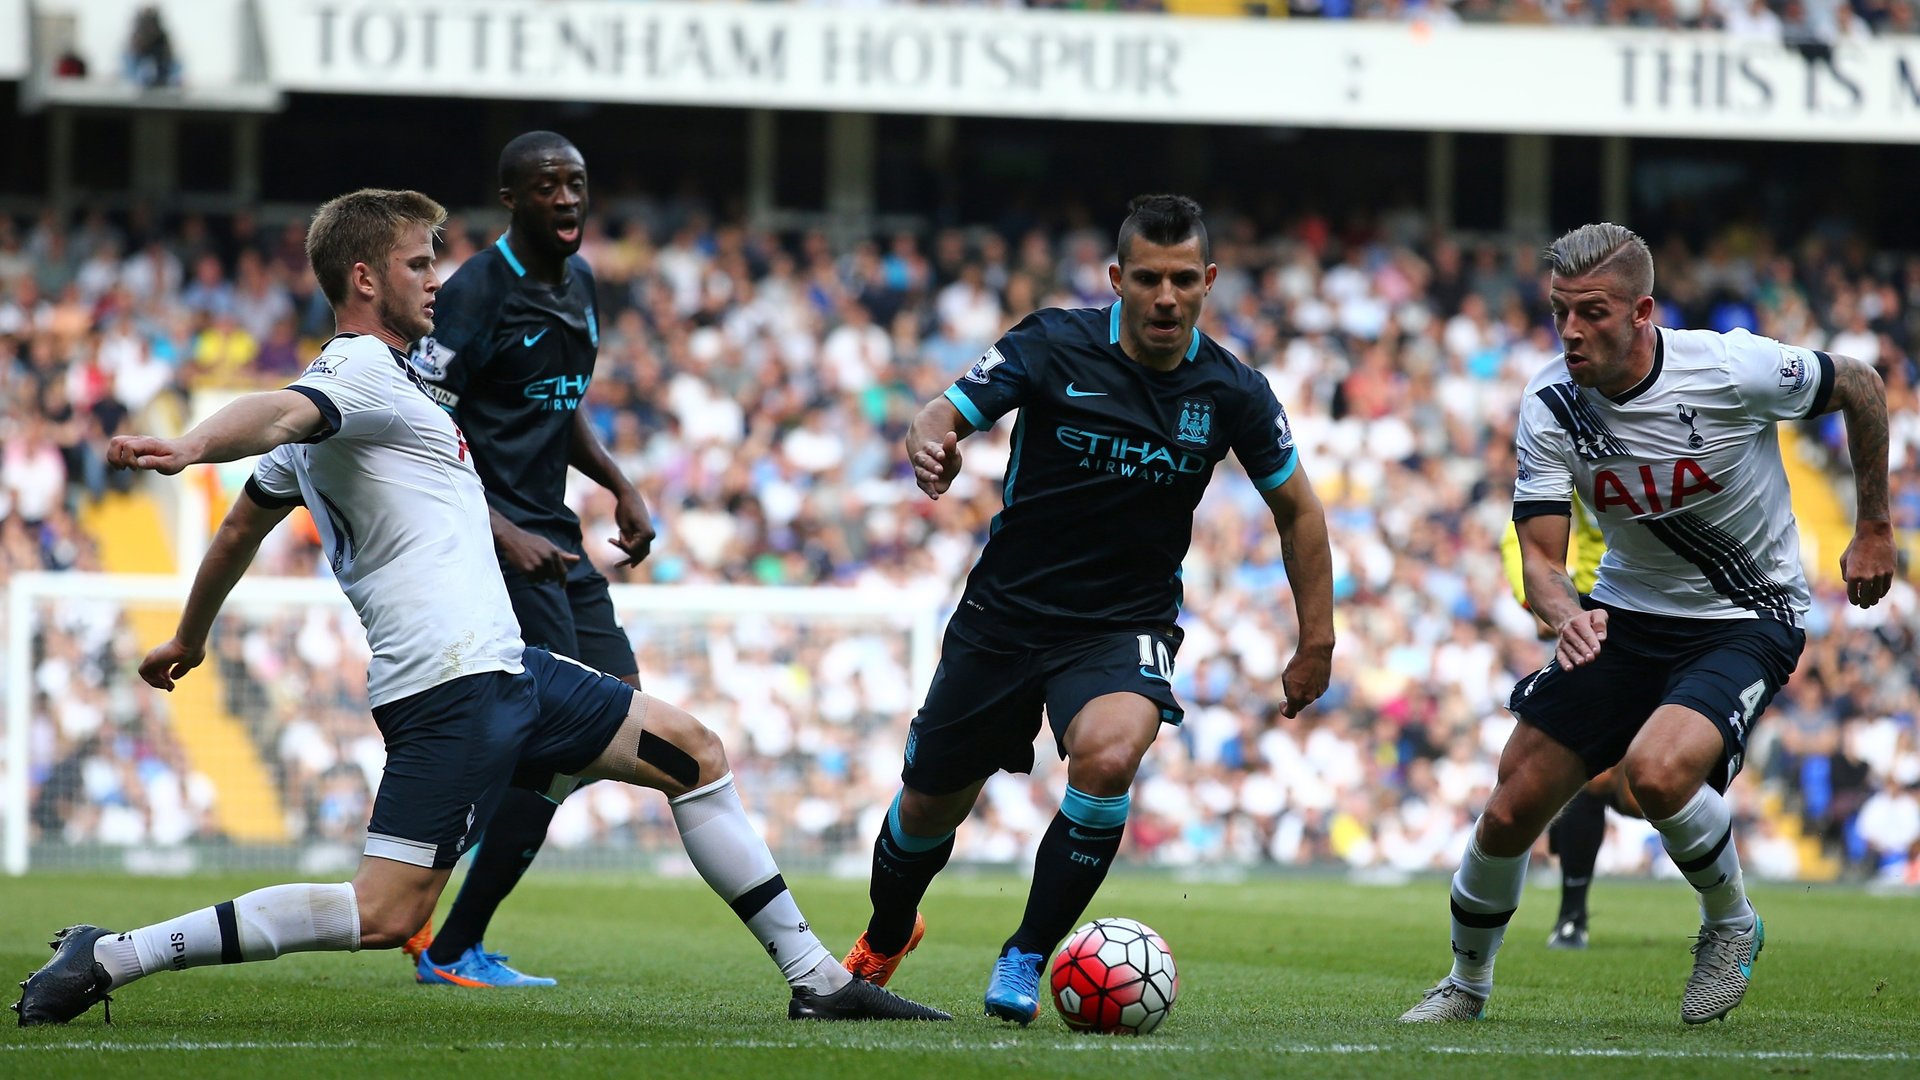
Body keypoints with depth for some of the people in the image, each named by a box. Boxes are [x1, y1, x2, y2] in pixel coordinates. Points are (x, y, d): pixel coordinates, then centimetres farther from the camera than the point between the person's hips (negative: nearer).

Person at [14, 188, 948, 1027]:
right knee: (386, 916, -19)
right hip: (456, 681, -11)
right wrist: (187, 447, -54)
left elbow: (242, 524, 27)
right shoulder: (362, 372, -10)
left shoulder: (346, 384, 19)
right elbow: (278, 414, -33)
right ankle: (108, 958, -15)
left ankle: (815, 978, 20)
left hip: (499, 672, 11)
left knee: (691, 754, 16)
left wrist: (187, 640, 39)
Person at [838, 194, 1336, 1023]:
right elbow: (942, 418, -12)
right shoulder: (1053, 347, -12)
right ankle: (884, 940, 46)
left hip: (1124, 627, -1)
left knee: (1108, 756, -32)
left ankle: (1025, 960, -14)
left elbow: (1296, 509, 6)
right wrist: (928, 446, -37)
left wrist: (1316, 643, 4)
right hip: (1005, 614, 1)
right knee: (930, 806, 11)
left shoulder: (1231, 393, -8)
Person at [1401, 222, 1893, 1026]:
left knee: (1657, 771, -31)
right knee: (1511, 810, -1)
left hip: (1748, 620, -4)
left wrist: (1874, 531, 3)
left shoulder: (1732, 370, -23)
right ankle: (1467, 985, 26)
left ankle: (1731, 923, -1)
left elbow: (1861, 388, -5)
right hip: (1625, 615, 4)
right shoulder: (1548, 408, -13)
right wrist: (1566, 616, -37)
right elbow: (1540, 556, -13)